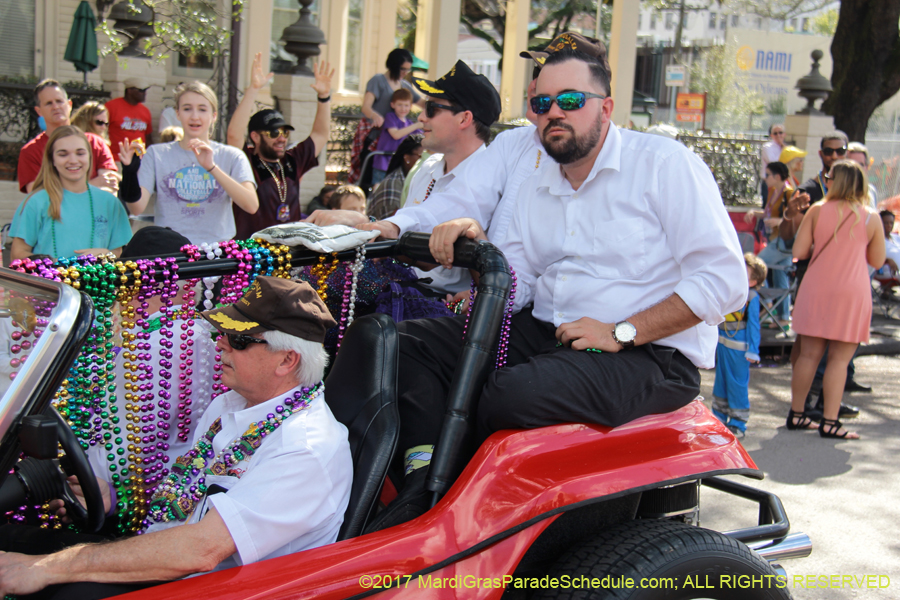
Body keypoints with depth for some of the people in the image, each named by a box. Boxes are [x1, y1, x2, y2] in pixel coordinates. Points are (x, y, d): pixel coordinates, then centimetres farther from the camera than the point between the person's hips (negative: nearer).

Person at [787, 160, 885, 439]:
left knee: (809, 355, 10)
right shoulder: (871, 218, -3)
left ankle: (796, 414, 17)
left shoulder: (817, 211, -2)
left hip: (817, 290, 2)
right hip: (852, 293, -1)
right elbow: (877, 260, 4)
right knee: (839, 359, 2)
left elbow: (798, 252, -3)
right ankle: (829, 421, 1)